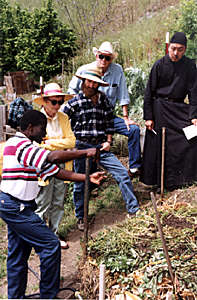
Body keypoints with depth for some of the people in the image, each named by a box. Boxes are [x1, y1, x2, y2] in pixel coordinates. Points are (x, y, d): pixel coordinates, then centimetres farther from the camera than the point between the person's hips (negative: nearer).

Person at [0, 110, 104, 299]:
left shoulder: (29, 148, 15)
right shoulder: (20, 144, -16)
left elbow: (56, 172, 8)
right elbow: (54, 158, -30)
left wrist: (88, 178, 0)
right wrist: (85, 153, -20)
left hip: (16, 207, 10)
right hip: (16, 207, -10)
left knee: (18, 255, 16)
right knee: (51, 244, -5)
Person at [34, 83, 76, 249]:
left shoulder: (63, 118, 7)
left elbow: (71, 141, -3)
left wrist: (50, 143, -14)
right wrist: (61, 144, -14)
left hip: (61, 166, 5)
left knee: (58, 203, 14)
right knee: (43, 205, 3)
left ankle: (54, 234, 30)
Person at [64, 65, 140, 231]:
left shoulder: (104, 100, 8)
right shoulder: (74, 102, -4)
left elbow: (110, 122, 16)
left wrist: (108, 141, 4)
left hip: (101, 146, 3)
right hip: (81, 147, -3)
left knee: (122, 173, -4)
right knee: (80, 184, 6)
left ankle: (134, 210, 8)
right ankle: (81, 218, 26)